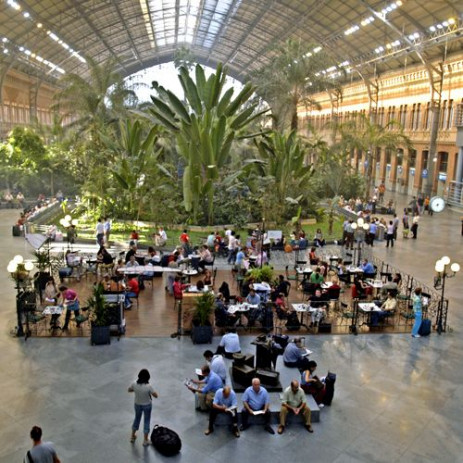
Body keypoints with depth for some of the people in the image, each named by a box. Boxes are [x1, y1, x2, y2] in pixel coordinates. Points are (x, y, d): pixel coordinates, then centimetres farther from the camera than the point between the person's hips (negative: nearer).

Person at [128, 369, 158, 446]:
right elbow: (156, 396, -18)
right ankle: (145, 440, 29)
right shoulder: (148, 386, -31)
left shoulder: (134, 384, -22)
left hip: (137, 405, 3)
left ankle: (132, 436, 43)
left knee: (137, 419, 27)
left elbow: (129, 390, 0)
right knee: (146, 421, 17)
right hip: (147, 406, -3)